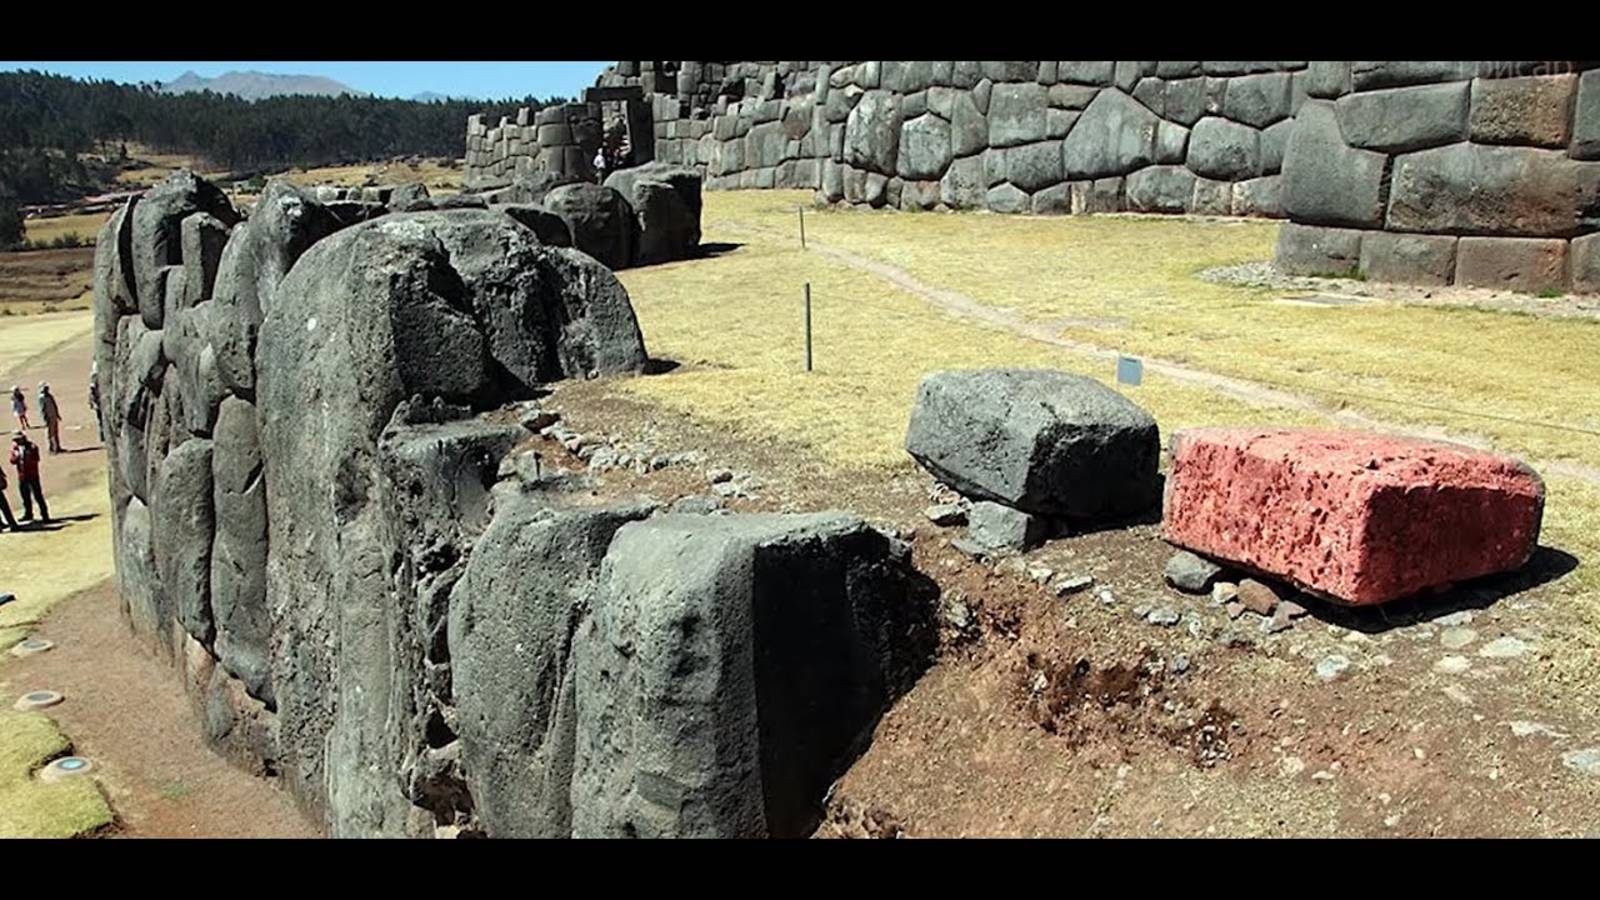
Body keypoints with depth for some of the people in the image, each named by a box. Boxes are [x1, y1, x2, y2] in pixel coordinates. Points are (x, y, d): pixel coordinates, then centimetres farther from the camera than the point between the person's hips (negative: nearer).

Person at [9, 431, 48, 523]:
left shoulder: (32, 447, -8)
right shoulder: (15, 448, 5)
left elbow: (36, 459, -17)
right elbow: (12, 461, 1)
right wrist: (16, 457, -18)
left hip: (32, 475, -5)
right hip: (21, 477, 5)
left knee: (37, 496, -6)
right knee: (25, 497, 16)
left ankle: (44, 515, -2)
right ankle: (28, 514, 30)